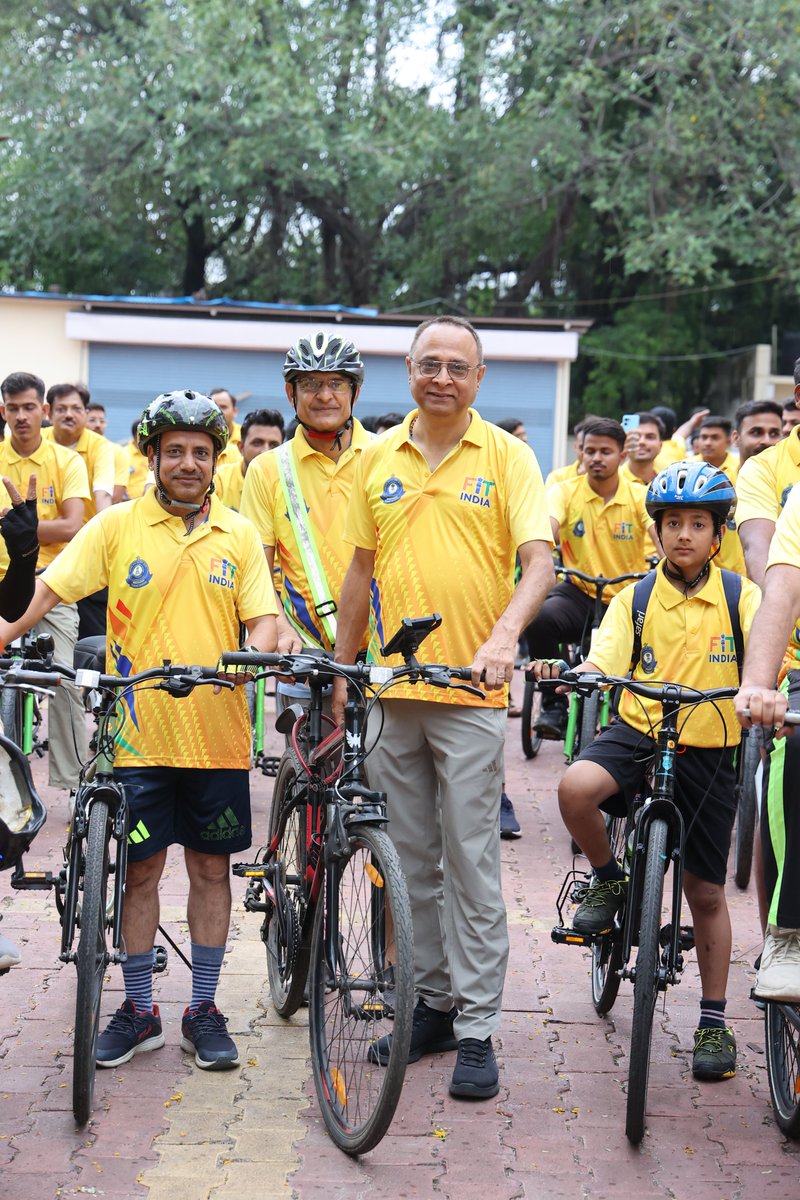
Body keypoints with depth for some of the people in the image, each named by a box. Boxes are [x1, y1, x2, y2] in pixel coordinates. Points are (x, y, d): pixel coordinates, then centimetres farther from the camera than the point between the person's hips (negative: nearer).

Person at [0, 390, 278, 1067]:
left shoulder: (239, 534, 5)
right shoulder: (117, 526, 1)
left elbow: (263, 616, 3)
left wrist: (257, 656, -19)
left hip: (218, 733, 1)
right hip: (140, 732, -1)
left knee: (210, 867, 8)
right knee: (140, 869, 6)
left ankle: (203, 1011, 19)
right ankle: (139, 1011, 19)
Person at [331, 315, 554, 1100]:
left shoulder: (505, 456, -2)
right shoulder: (378, 459, 9)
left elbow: (538, 560, -11)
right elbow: (361, 571, 15)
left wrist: (503, 636, -28)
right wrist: (341, 672, 14)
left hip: (470, 690, -4)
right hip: (392, 688, 4)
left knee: (470, 861, -2)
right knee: (411, 857, 11)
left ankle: (477, 1027, 4)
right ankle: (431, 1002, 24)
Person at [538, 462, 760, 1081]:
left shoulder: (741, 597, -1)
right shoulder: (634, 601, 3)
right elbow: (602, 665, -6)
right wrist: (564, 672, -29)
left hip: (708, 750, 0)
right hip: (638, 733, 1)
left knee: (706, 892, 6)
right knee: (576, 787, -32)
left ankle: (715, 1020, 22)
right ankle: (609, 881, -2)